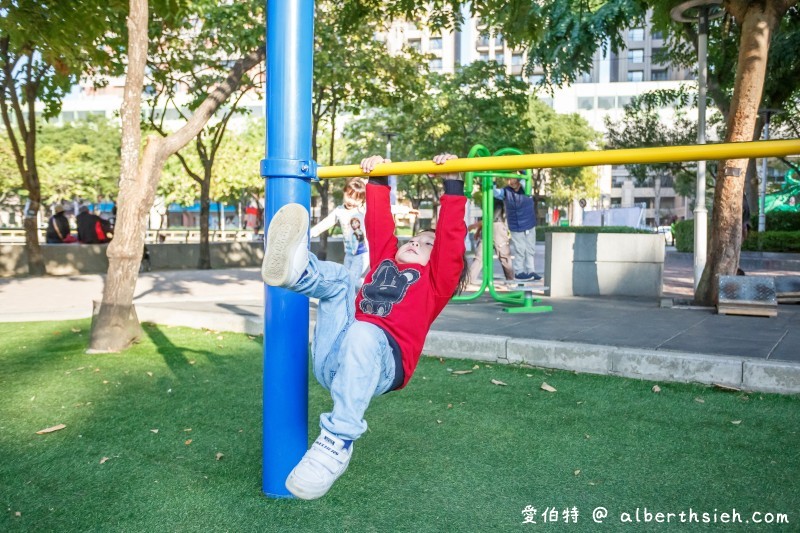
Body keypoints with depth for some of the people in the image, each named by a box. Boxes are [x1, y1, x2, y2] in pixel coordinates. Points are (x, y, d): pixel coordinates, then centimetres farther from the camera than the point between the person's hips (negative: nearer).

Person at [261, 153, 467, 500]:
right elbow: (379, 227, 31)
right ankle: (296, 269, -47)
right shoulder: (384, 265, 33)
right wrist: (378, 181, 25)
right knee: (337, 278, -11)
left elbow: (451, 239, 9)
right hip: (330, 359, 4)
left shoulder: (435, 280, 20)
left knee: (363, 333, -37)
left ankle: (337, 443, -33)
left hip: (383, 360, -4)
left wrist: (452, 185, 5)